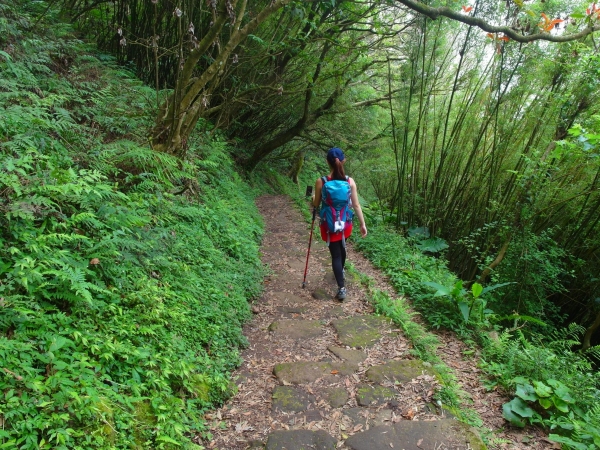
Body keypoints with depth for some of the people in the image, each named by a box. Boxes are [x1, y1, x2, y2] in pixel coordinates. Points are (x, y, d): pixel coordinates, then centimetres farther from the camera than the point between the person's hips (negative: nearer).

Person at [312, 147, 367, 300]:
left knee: (335, 254, 3)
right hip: (345, 223, 3)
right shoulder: (350, 181, -9)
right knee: (341, 248, 27)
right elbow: (356, 205, -5)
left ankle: (341, 288, -1)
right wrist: (363, 224, 3)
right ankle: (341, 271, 51)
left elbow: (316, 204, -3)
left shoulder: (321, 182, -14)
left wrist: (313, 198, 20)